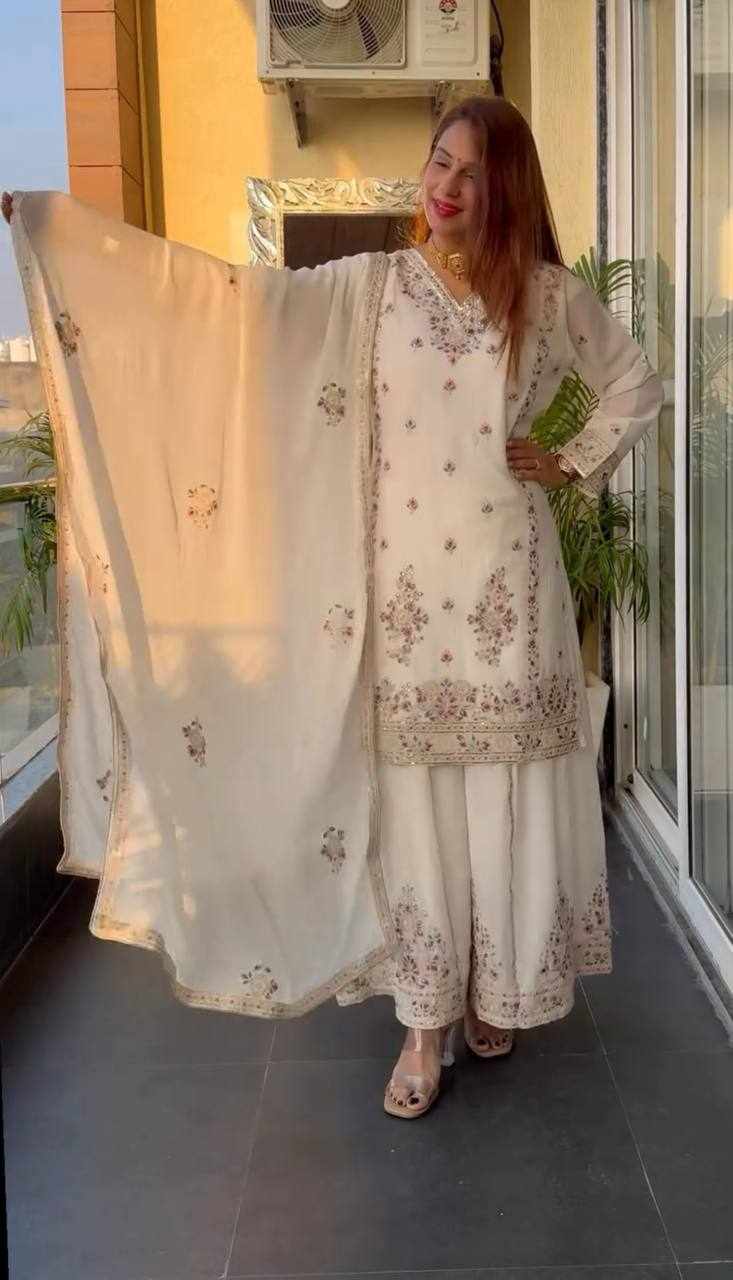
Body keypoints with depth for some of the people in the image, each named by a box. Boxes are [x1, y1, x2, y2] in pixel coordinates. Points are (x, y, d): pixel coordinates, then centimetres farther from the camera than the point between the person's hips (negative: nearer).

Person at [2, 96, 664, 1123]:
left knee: (509, 793, 6)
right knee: (414, 795, 3)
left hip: (507, 581, 0)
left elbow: (637, 385, 16)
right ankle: (428, 1021, 16)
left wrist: (575, 466, 2)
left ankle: (496, 992, 27)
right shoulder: (372, 284, 4)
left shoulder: (550, 293, 4)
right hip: (405, 578, 0)